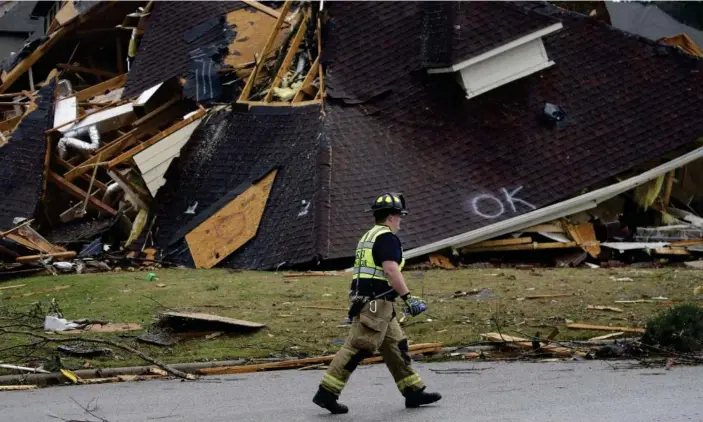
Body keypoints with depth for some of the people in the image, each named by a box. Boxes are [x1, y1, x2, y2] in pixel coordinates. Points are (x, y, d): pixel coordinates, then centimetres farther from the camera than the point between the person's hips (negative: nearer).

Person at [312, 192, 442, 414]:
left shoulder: (368, 237, 20)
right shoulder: (387, 238, -10)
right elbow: (391, 270, -22)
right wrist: (407, 297, -21)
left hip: (364, 301, 11)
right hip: (376, 303, -11)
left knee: (396, 346, 12)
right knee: (357, 349, -10)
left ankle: (413, 392, 14)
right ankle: (326, 393, -10)